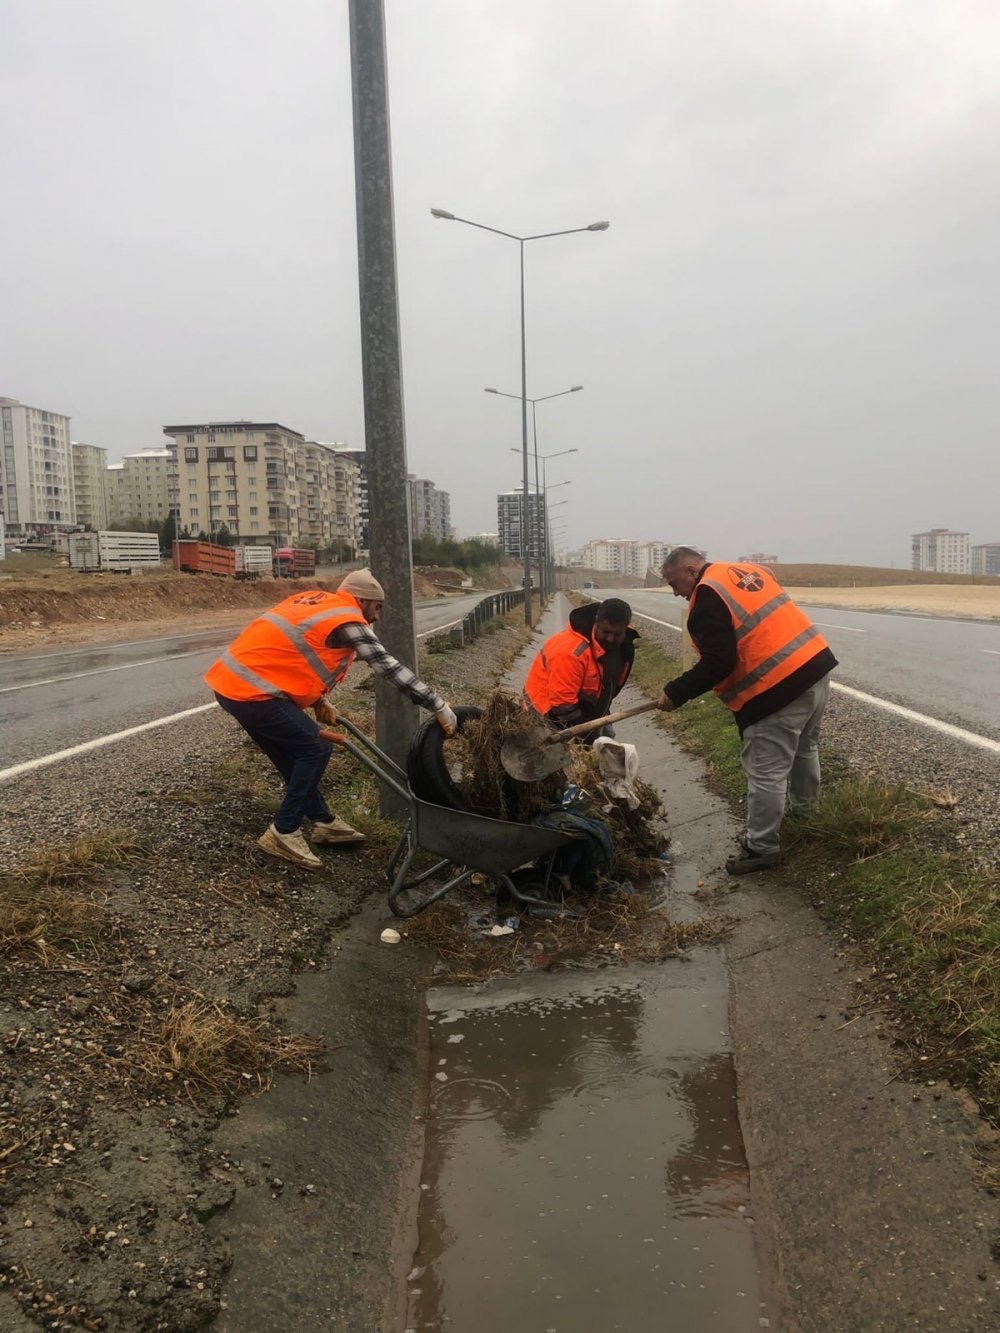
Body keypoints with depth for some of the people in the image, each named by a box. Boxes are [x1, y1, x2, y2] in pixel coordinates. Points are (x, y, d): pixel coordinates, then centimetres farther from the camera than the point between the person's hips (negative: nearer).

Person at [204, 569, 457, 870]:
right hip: (251, 690, -10)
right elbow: (390, 668, -12)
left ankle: (324, 823, 28)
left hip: (231, 681, 10)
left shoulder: (312, 600, 19)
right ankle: (283, 833, 3)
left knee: (295, 753, 18)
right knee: (316, 749, -3)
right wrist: (439, 707, -10)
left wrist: (318, 701, 15)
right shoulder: (349, 621, -8)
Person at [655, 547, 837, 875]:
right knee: (804, 750, 29)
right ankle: (805, 814, 48)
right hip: (815, 665, 10)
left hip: (779, 690, -10)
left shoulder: (708, 597, -12)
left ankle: (761, 848, 10)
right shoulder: (750, 571, 15)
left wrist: (675, 693, -10)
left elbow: (717, 663, -19)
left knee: (766, 773, 1)